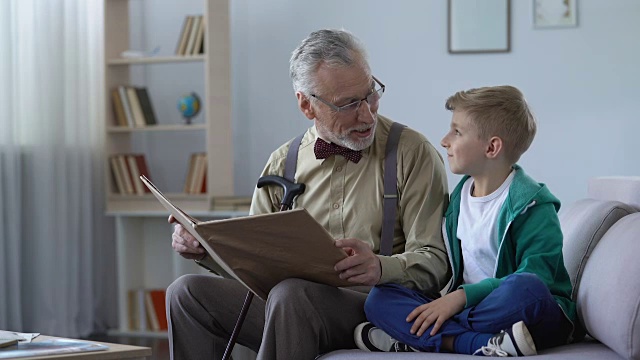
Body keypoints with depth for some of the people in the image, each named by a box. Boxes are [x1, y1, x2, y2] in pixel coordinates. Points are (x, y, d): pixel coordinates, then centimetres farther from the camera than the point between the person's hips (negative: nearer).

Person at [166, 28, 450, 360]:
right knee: (187, 291, -13)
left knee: (291, 294, -35)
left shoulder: (412, 154, 0)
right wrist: (203, 245, -2)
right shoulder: (283, 164, 14)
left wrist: (382, 268, -27)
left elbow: (434, 261, -6)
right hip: (287, 308, 5)